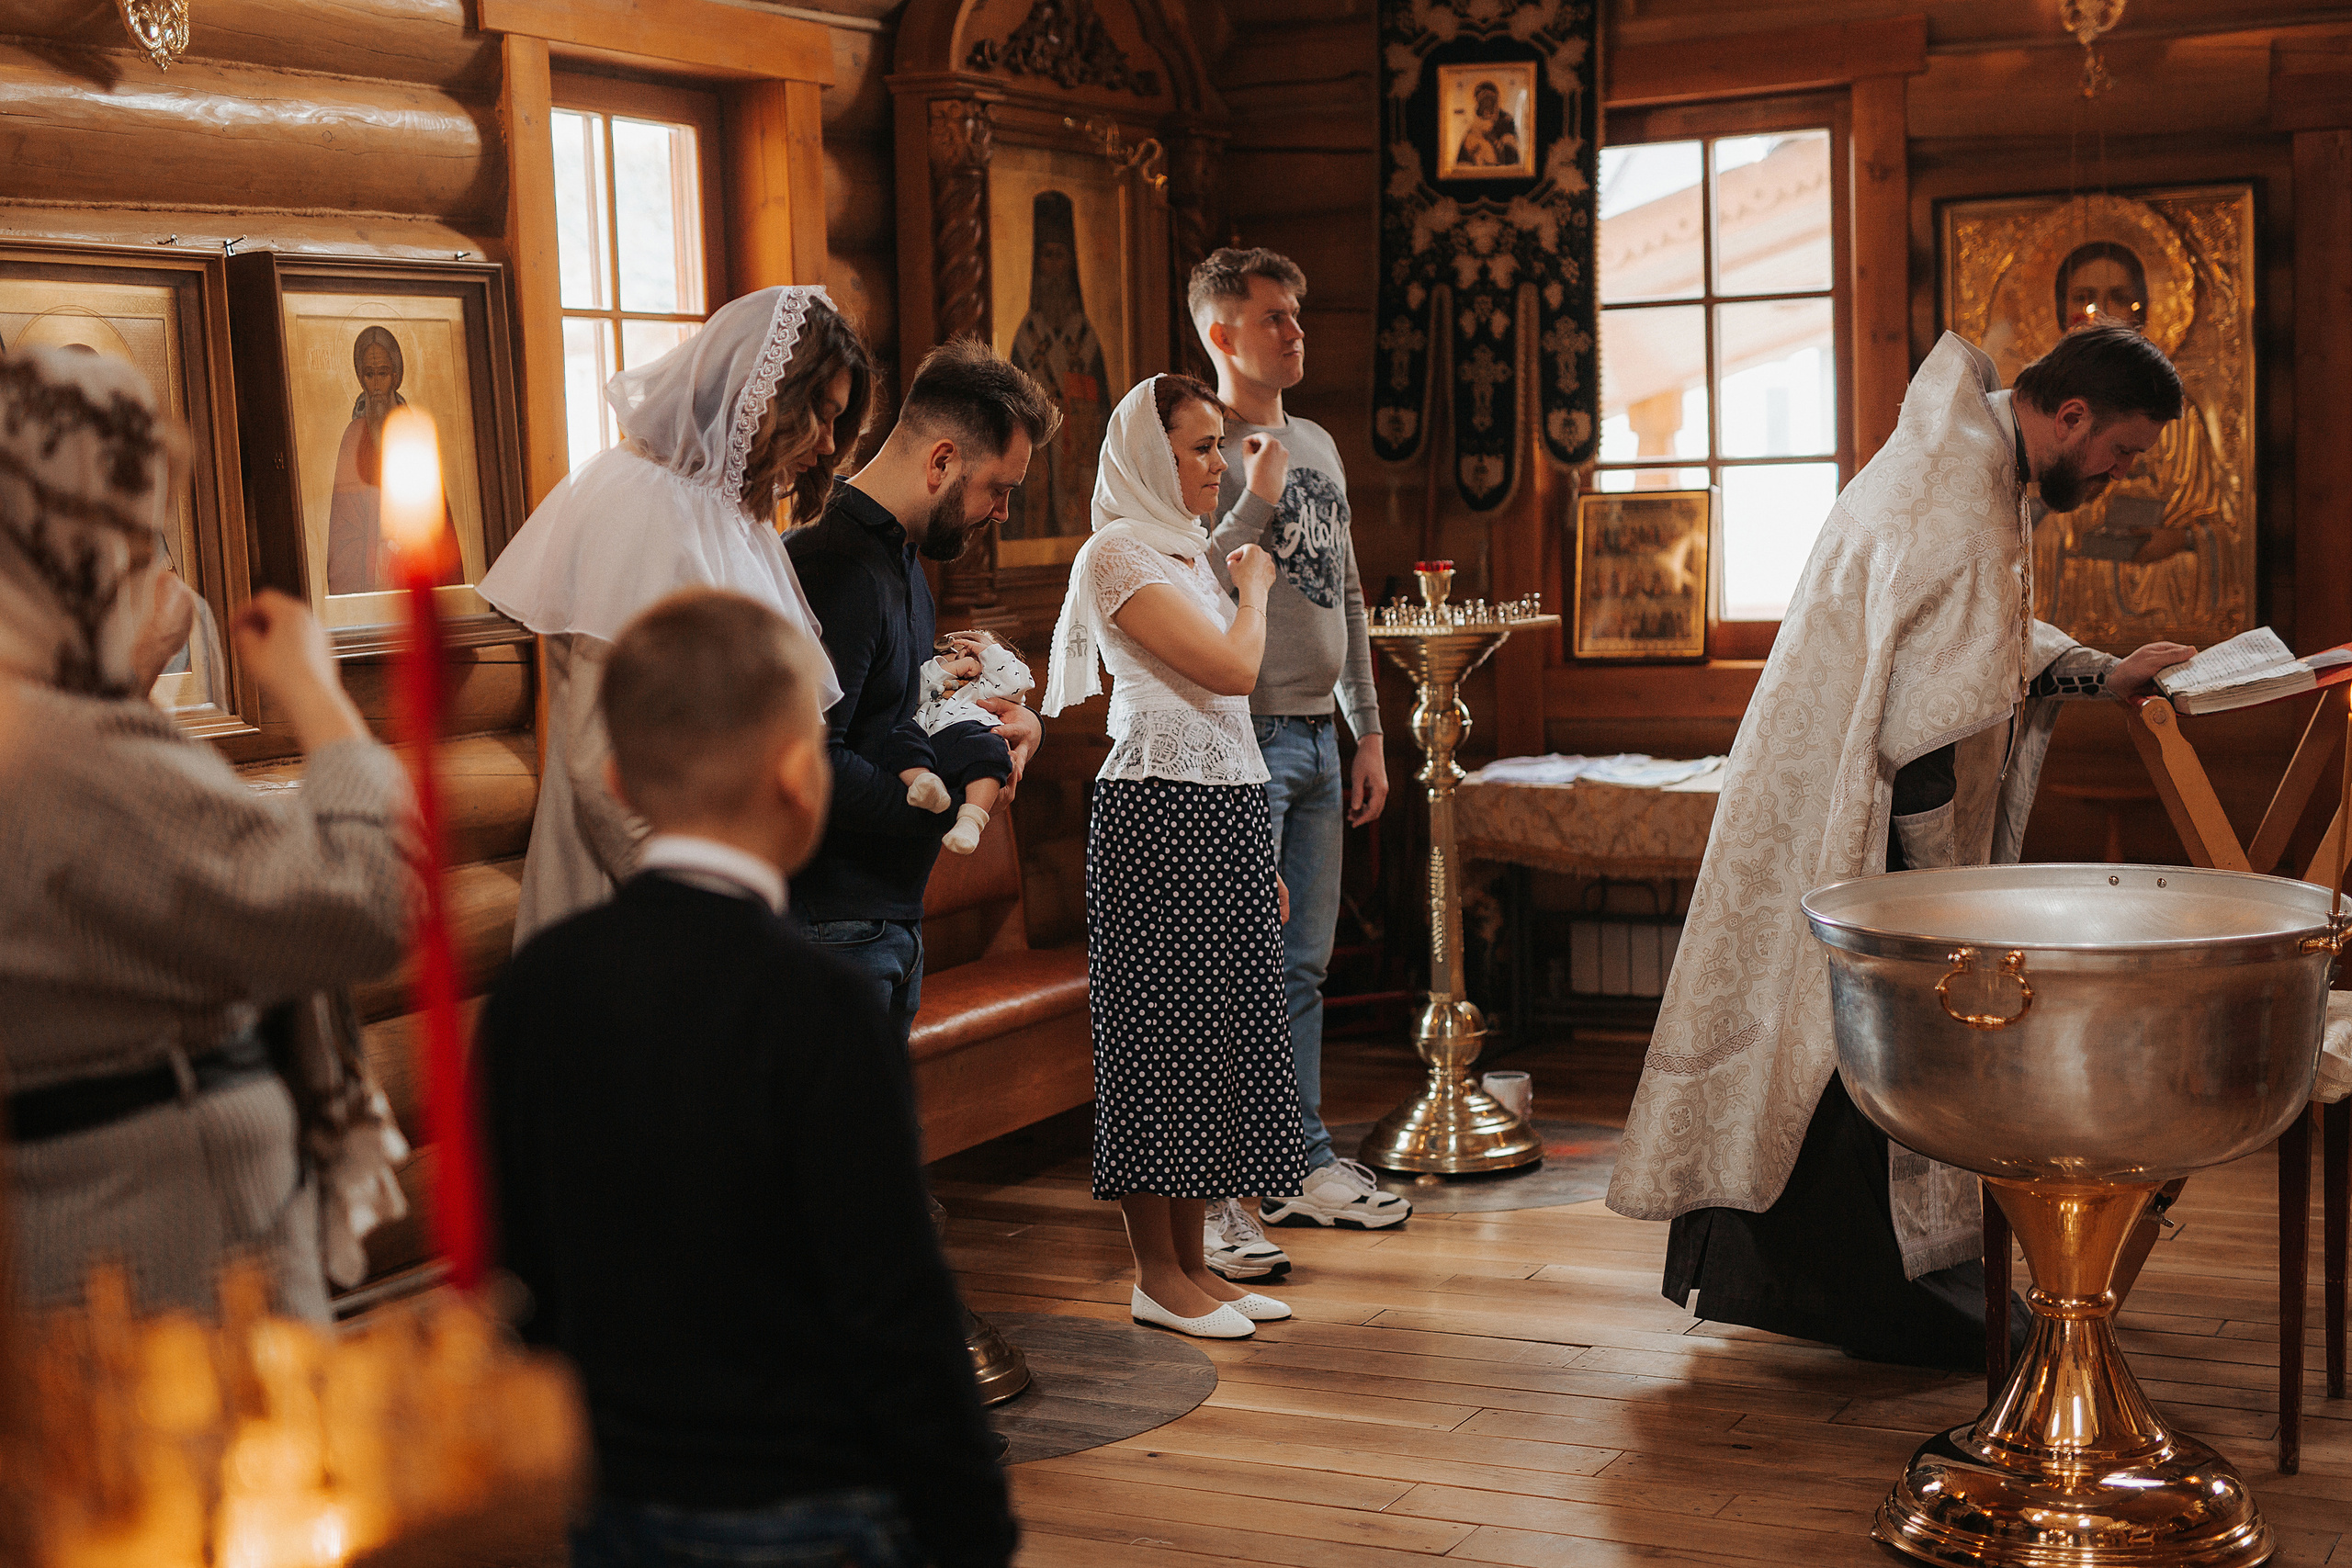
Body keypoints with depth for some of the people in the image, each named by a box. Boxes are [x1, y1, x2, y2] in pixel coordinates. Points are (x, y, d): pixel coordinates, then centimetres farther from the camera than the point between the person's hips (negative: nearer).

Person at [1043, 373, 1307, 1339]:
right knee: (1162, 1036, -3)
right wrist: (1255, 583, 2)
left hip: (1226, 818, 9)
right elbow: (1232, 668, -18)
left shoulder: (1187, 551, 19)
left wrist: (1263, 859, 19)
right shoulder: (1118, 553, -9)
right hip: (1159, 816, -9)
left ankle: (1191, 1264, 16)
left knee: (1218, 1029, 9)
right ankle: (1157, 1276, 6)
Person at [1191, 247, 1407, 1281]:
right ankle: (1210, 1195, 0)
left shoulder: (1317, 446, 17)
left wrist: (1368, 735, 18)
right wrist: (1257, 499, -19)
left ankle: (1304, 1165, 21)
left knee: (1302, 964, 12)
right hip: (1240, 739, -7)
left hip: (1316, 737, 7)